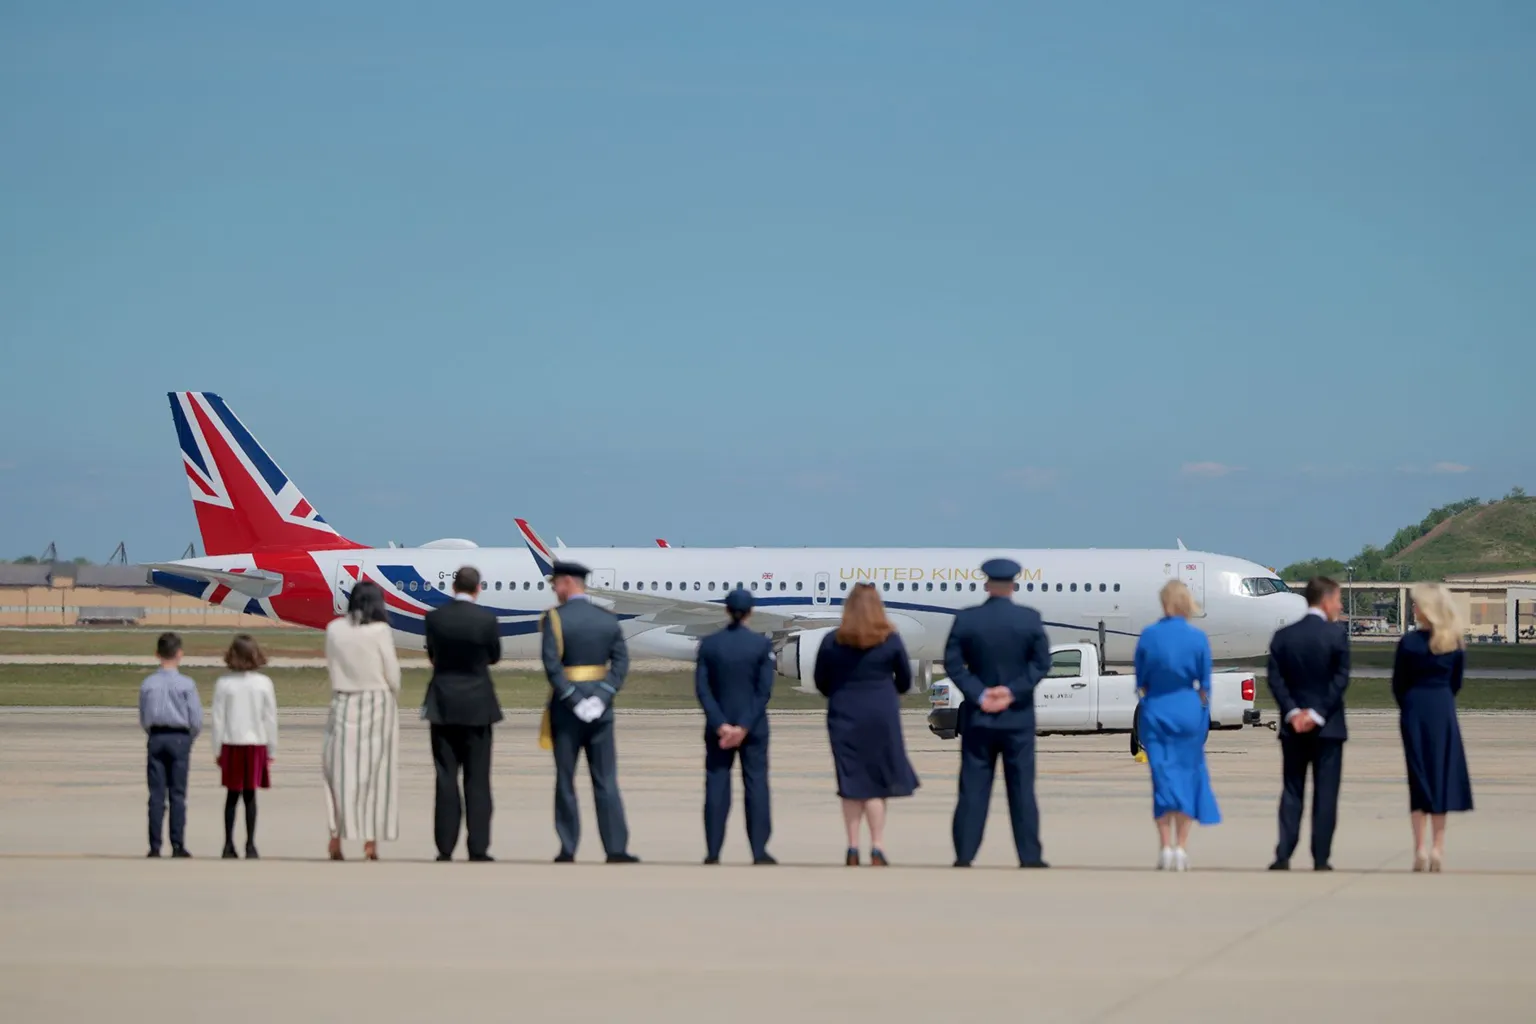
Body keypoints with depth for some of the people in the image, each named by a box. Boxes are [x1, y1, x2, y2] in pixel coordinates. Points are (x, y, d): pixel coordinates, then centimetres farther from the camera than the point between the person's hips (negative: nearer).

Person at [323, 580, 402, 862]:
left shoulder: (334, 629, 0)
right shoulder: (380, 631, -10)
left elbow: (331, 666, 7)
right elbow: (393, 675, -6)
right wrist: (391, 694, 12)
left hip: (342, 704, 3)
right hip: (377, 704, -3)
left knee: (340, 769, 9)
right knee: (374, 771, 4)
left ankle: (336, 836, 4)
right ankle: (370, 841, 3)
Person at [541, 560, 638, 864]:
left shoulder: (555, 617, -8)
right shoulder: (608, 619, 5)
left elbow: (552, 665, -17)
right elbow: (621, 662, -3)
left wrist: (574, 701, -17)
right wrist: (601, 698, -10)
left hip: (566, 708, -3)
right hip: (600, 708, 3)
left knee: (565, 780, 6)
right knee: (606, 781, 3)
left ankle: (568, 850, 7)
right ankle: (616, 849, -2)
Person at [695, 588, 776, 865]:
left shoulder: (709, 644, -2)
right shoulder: (762, 644, -5)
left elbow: (702, 688, -6)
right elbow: (764, 689, -10)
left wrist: (721, 725, -9)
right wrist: (744, 726, -11)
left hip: (719, 726, 1)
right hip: (753, 726, -1)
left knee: (717, 786, 4)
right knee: (756, 785, 4)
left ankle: (713, 852, 3)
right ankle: (759, 851, 2)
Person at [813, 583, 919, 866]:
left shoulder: (831, 642, -4)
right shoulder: (890, 640, -6)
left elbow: (822, 683, 4)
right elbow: (904, 682, 4)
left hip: (844, 718, 1)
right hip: (881, 716, -1)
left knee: (851, 782, 7)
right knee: (877, 782, 5)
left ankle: (853, 850, 7)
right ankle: (877, 850, 1)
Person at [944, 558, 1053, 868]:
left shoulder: (965, 619, -5)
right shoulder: (1030, 619, -6)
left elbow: (953, 663, -7)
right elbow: (1041, 663, -7)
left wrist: (979, 695, -9)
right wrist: (1013, 691, -9)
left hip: (978, 716, 0)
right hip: (1018, 716, 0)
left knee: (973, 788, 4)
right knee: (1022, 789, 4)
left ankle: (964, 855, 3)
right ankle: (1029, 856, 4)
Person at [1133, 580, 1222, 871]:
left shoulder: (1148, 635, -4)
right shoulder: (1198, 638, -6)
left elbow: (1140, 680, 3)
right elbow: (1205, 684, -1)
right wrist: (1205, 718, 10)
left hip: (1155, 713, 1)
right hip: (1188, 712, -1)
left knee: (1162, 777, 5)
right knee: (1187, 775, 9)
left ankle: (1166, 849, 0)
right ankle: (1181, 848, 6)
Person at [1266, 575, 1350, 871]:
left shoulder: (1283, 636, 3)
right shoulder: (1336, 635, -8)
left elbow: (1275, 679, -3)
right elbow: (1340, 680, -13)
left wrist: (1292, 712, -6)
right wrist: (1318, 713, -10)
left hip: (1293, 727, 3)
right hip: (1327, 726, -3)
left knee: (1292, 792, 8)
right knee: (1325, 793, 3)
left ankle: (1283, 856, 0)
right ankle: (1321, 859, 1)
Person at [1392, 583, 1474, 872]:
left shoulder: (1409, 642, -9)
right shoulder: (1455, 642, -1)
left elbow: (1398, 684, -2)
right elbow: (1456, 682, 5)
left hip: (1415, 709, -2)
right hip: (1443, 710, 2)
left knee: (1419, 775, 4)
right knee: (1443, 773, 7)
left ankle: (1420, 848, 0)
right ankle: (1438, 848, 7)